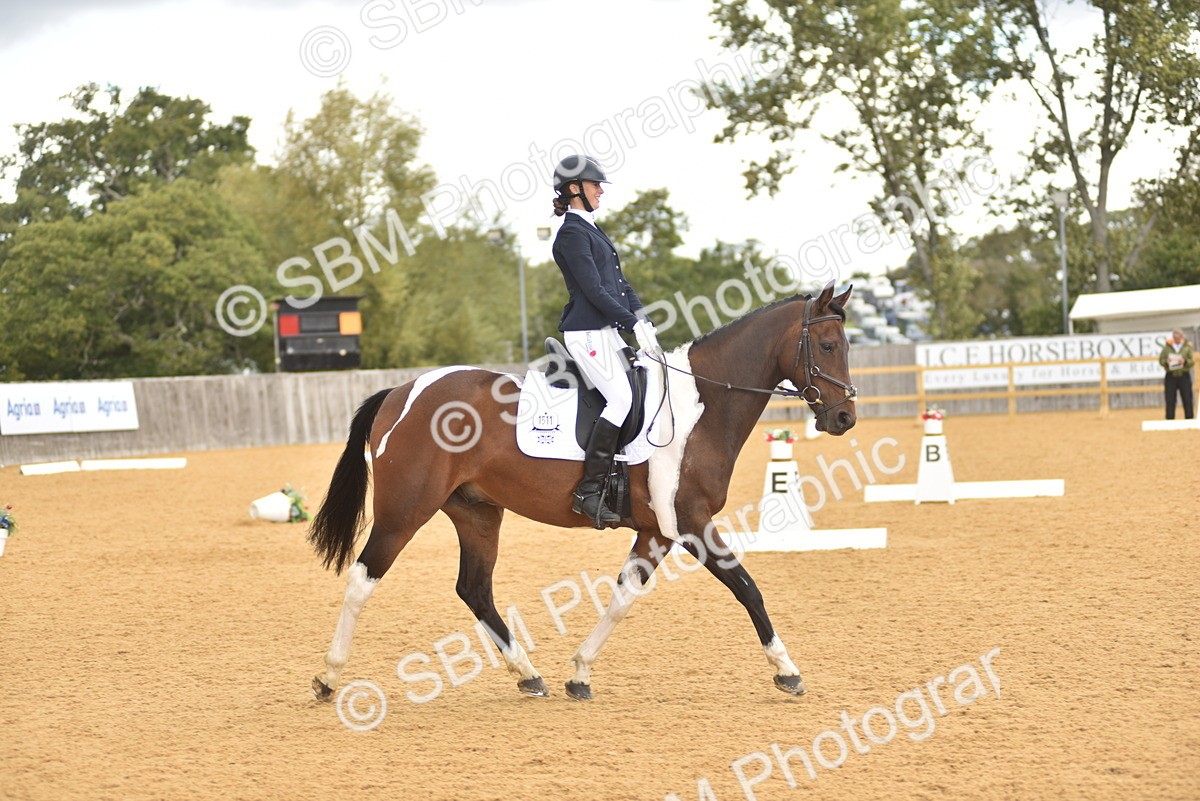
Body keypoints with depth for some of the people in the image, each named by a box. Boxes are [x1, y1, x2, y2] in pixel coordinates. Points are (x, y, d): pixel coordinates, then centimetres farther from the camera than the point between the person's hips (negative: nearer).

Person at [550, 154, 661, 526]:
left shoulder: (592, 230, 19)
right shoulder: (572, 234, -11)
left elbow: (619, 281, 18)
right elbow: (594, 290, -17)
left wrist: (643, 319, 5)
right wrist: (634, 324, -16)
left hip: (607, 331, 10)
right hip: (587, 332, -10)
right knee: (621, 398, -21)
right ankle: (589, 491, -20)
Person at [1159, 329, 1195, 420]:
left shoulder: (1187, 347, 5)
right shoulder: (1167, 347, 6)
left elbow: (1192, 361, 2)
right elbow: (1161, 360, 5)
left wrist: (1185, 361, -18)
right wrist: (1166, 362, -16)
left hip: (1184, 376, 0)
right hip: (1171, 377, 0)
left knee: (1187, 401, -2)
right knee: (1170, 401, -1)